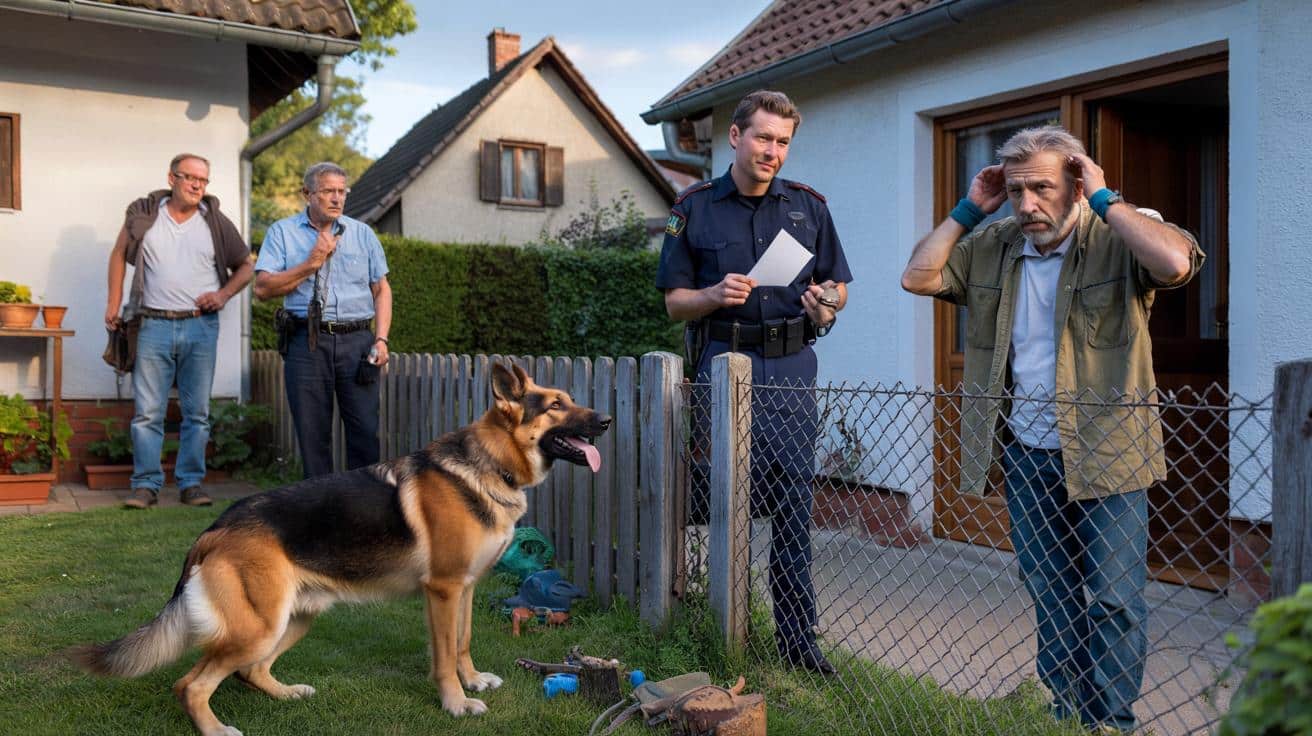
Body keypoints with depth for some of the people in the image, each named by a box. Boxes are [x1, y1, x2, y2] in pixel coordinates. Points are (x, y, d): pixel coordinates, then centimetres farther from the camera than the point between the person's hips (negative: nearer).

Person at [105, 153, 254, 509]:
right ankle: (146, 485, 6)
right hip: (154, 325, -1)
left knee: (197, 412, 4)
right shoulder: (144, 213, 5)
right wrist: (113, 303, 8)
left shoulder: (216, 222, 7)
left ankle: (191, 483, 11)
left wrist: (223, 294, -2)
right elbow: (119, 255, 15)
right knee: (147, 411, -1)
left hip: (201, 327, 1)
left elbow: (245, 267, 14)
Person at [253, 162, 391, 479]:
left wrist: (381, 339, 1)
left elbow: (382, 289, 13)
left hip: (357, 340, 1)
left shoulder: (362, 233, 14)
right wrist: (310, 264, -9)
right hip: (307, 342, -1)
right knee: (312, 433, 5)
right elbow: (263, 288, -2)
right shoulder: (283, 232, 7)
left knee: (365, 430, -2)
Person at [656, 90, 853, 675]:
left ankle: (797, 637, 14)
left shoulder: (808, 206, 11)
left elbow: (838, 285, 14)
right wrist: (715, 295, -15)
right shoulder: (695, 208, 5)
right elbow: (675, 301, 5)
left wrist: (827, 303, -8)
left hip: (792, 369, 2)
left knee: (794, 507, 4)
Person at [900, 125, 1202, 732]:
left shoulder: (1121, 236, -8)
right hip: (1026, 454, 5)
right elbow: (917, 277, 2)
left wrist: (1103, 200, -19)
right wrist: (970, 210, -1)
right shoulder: (991, 247, 6)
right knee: (1051, 598, 14)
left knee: (1114, 600, 1)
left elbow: (1177, 265, -28)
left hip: (1107, 453, -4)